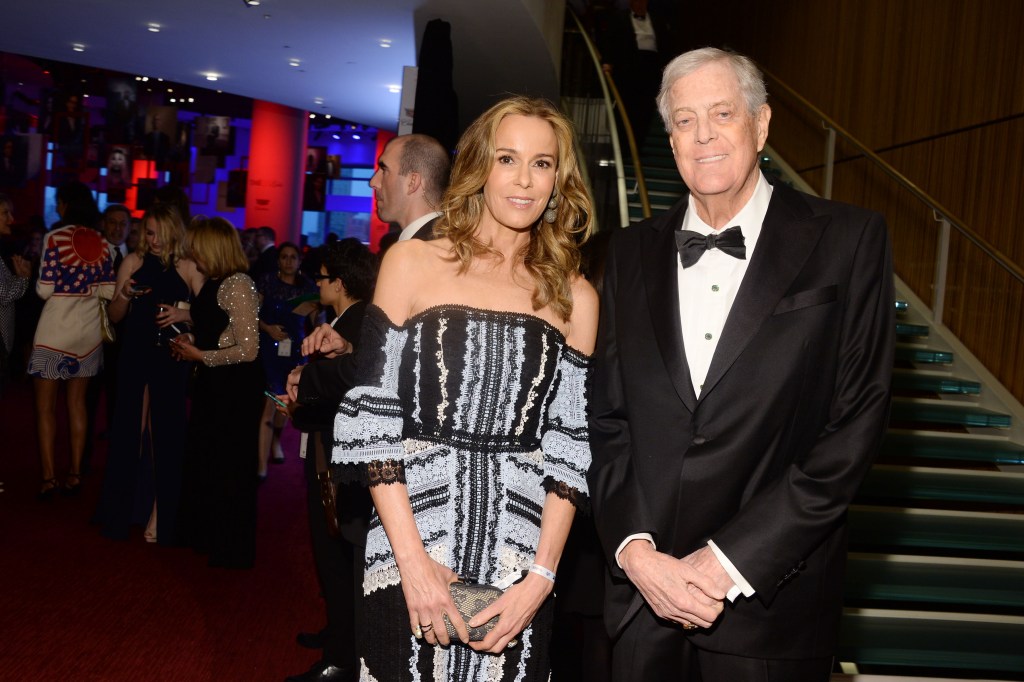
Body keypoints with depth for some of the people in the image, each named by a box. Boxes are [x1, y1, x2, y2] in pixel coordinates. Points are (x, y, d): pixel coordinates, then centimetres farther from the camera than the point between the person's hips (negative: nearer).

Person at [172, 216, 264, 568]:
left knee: (229, 465, 4)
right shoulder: (214, 283, 8)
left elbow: (248, 350, -23)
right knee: (204, 459, 21)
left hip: (236, 388, -9)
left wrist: (200, 356, -15)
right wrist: (189, 340, 3)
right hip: (214, 385, 9)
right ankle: (208, 536, 40)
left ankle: (233, 550, 21)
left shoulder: (236, 285, -19)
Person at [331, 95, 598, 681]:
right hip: (407, 549, -1)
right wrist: (412, 557, -10)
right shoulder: (413, 263, 0)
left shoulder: (575, 296, 5)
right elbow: (372, 418, -4)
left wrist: (542, 574, -7)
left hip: (520, 559, 2)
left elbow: (569, 447, 3)